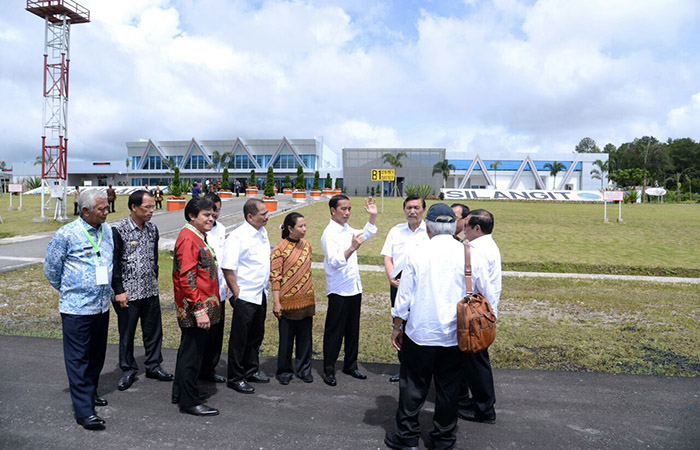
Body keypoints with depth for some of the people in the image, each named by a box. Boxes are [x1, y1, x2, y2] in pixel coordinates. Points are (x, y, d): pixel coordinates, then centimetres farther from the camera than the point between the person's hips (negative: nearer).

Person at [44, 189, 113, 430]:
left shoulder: (107, 231, 5)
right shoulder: (66, 234, -13)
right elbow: (51, 268, -2)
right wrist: (67, 290, 9)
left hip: (102, 306, 6)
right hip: (77, 308, -6)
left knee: (97, 355, 17)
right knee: (78, 358, 0)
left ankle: (90, 392, 36)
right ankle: (84, 411, 6)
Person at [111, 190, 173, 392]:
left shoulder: (152, 228, 6)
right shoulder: (118, 230, -13)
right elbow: (114, 263, -12)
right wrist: (119, 291, -12)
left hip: (150, 291, 5)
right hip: (128, 292, -5)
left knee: (153, 330, 12)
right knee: (127, 333, 8)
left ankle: (153, 366, 27)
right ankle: (128, 370, 24)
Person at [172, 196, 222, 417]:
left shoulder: (198, 237, 14)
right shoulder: (188, 238, -18)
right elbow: (186, 278, -24)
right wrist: (200, 310, -25)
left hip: (201, 307, 11)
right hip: (195, 309, -11)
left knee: (189, 349, 20)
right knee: (192, 353, 0)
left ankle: (181, 391, 34)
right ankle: (189, 402, 12)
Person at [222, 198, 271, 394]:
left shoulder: (262, 232, 8)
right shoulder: (237, 236, -19)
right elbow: (227, 268, -21)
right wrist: (236, 293, -17)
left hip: (261, 294, 8)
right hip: (245, 296, -8)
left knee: (256, 335, 19)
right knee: (240, 339, 5)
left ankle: (252, 370, 36)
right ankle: (235, 378, 19)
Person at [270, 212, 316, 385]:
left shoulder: (306, 245, 5)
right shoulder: (280, 249, -12)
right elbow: (275, 278, -11)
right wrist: (277, 303, -13)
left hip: (306, 300, 5)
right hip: (288, 301, -5)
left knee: (305, 337, 13)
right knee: (286, 338, 8)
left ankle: (304, 369, 28)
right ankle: (284, 371, 25)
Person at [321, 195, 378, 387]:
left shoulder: (347, 229, 10)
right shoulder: (330, 233, -16)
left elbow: (366, 234, 30)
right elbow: (334, 262, -27)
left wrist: (373, 215, 17)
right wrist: (352, 248, -41)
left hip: (354, 288, 8)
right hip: (339, 291, -8)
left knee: (353, 330, 16)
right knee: (334, 332, 3)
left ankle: (350, 365, 30)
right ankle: (329, 370, 16)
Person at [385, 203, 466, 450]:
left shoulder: (417, 254, -9)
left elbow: (404, 296, -5)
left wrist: (397, 327, 7)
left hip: (421, 333, -1)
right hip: (456, 335, 2)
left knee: (413, 386, 12)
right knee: (448, 389, 14)